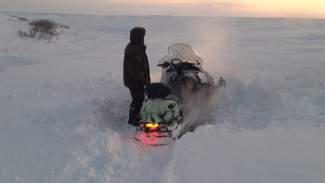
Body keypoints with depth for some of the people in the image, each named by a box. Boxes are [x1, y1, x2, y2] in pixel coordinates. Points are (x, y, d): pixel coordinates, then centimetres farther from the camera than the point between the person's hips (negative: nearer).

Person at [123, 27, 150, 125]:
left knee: (139, 98, 21)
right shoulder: (134, 50, -25)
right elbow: (134, 68, -27)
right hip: (135, 81, -10)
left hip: (132, 79, 10)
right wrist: (142, 79, -21)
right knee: (138, 100, 1)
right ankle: (132, 120, 12)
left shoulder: (132, 46, 9)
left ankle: (135, 116, 36)